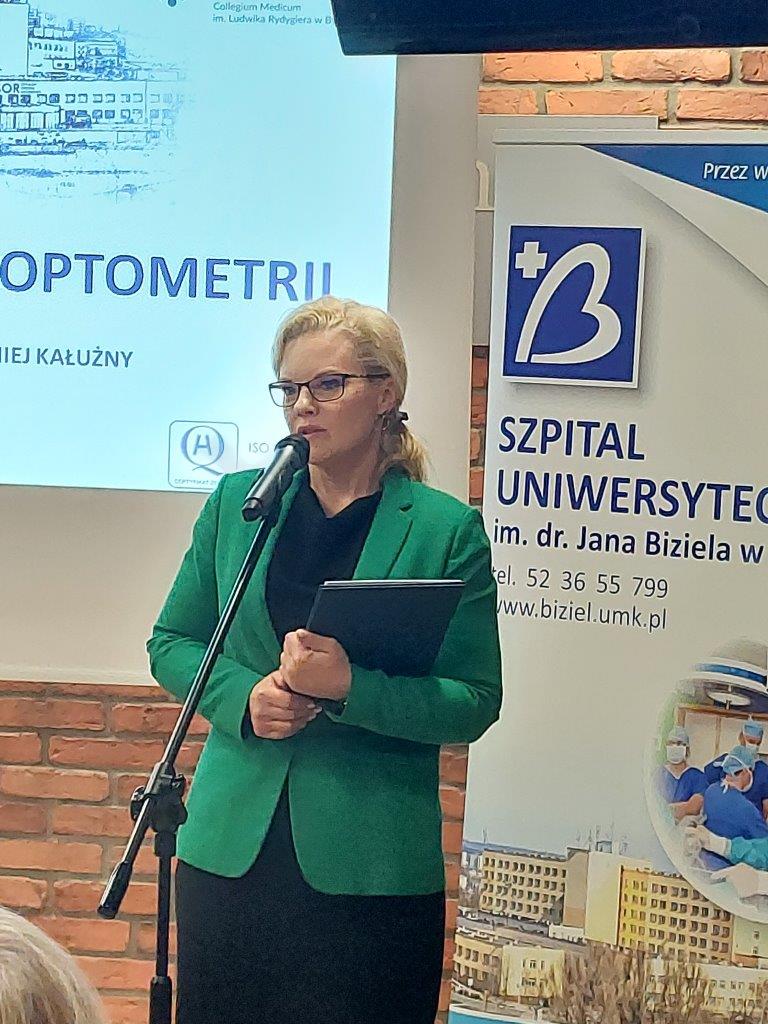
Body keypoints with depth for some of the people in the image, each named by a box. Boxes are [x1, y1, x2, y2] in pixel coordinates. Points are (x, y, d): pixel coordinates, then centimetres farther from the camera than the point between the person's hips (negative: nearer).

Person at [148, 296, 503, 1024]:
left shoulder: (448, 530, -4)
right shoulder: (237, 502, 6)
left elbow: (474, 704, -6)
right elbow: (171, 644, 11)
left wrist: (351, 686, -21)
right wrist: (244, 696, -9)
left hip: (371, 865, -3)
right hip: (229, 847, 3)